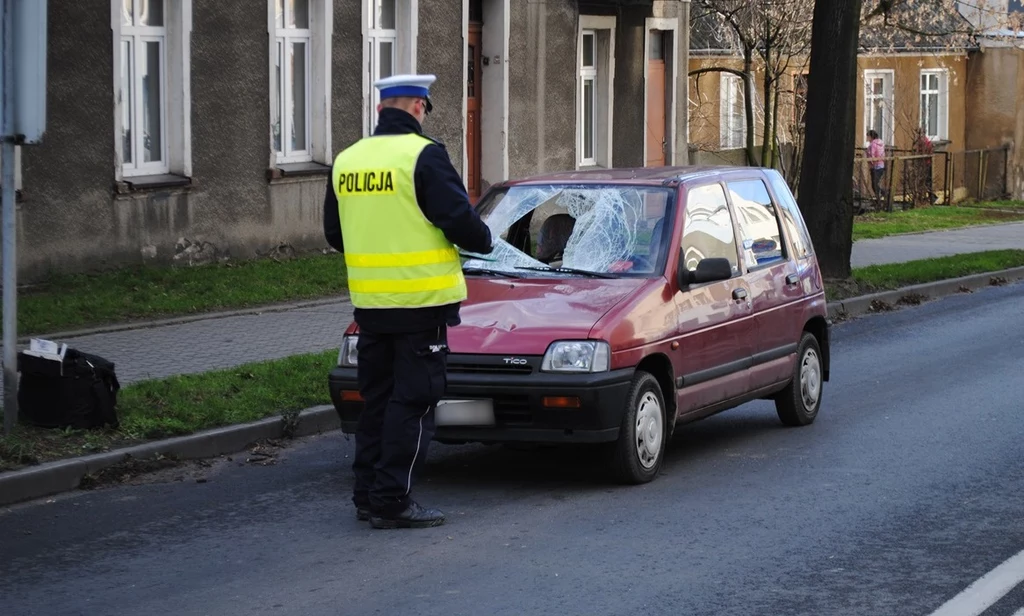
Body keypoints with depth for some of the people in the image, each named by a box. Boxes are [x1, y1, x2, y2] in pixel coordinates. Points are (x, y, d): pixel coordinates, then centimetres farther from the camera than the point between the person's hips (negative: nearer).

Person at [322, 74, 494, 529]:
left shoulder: (346, 160, 8)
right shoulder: (423, 155, -13)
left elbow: (334, 233, 15)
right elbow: (459, 219, -15)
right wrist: (483, 241, 5)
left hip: (369, 301, 7)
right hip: (420, 301, -6)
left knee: (376, 398, 15)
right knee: (412, 401, -1)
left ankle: (367, 494, 19)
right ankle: (393, 500, -1)